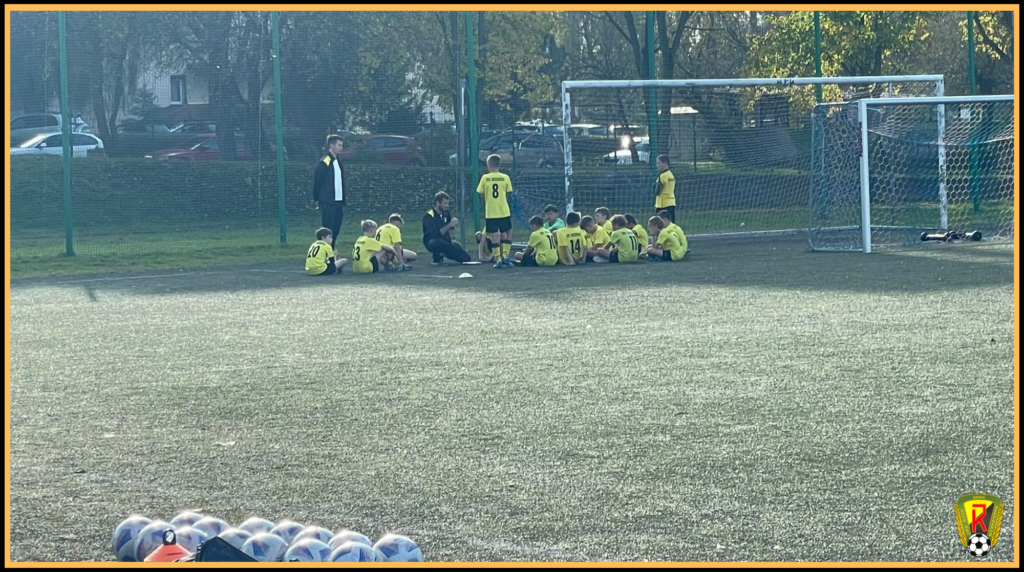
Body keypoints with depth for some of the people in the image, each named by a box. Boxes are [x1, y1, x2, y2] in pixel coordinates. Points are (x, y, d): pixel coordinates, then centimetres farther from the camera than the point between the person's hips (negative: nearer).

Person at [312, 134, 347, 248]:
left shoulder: (338, 163, 16)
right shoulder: (324, 163, -12)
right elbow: (317, 181, -10)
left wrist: (343, 203, 18)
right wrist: (317, 199, -6)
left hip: (338, 202, 8)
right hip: (327, 203, -8)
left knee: (335, 231, 9)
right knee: (328, 232, -8)